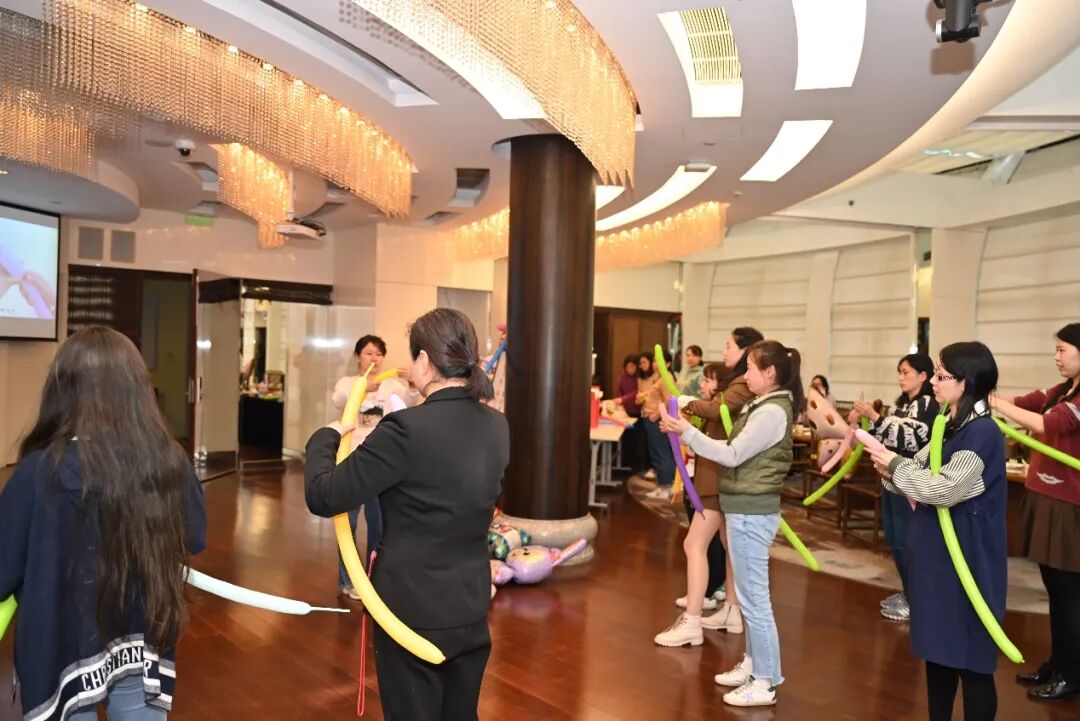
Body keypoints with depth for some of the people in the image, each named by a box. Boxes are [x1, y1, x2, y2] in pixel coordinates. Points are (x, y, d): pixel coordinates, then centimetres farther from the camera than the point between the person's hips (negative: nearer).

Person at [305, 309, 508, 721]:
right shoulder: (496, 427, -2)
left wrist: (325, 437, -1)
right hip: (472, 609, 6)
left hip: (413, 613, -6)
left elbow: (322, 497, -18)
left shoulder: (407, 429, -23)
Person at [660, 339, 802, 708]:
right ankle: (753, 664, 31)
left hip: (751, 513, -10)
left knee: (754, 597, -2)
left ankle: (765, 683, 8)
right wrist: (689, 433, 4)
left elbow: (732, 456, -20)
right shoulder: (765, 406, 11)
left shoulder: (773, 412, -18)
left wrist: (688, 432, -17)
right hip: (747, 510, 10)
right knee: (750, 594, 18)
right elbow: (736, 450, 10)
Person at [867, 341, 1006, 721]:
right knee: (937, 651, 18)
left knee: (970, 661, 3)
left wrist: (895, 464, -12)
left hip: (966, 562, -9)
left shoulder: (982, 432, -19)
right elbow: (919, 479, 11)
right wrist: (888, 462, -8)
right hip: (937, 556, 9)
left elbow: (941, 490, -24)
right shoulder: (951, 427, 9)